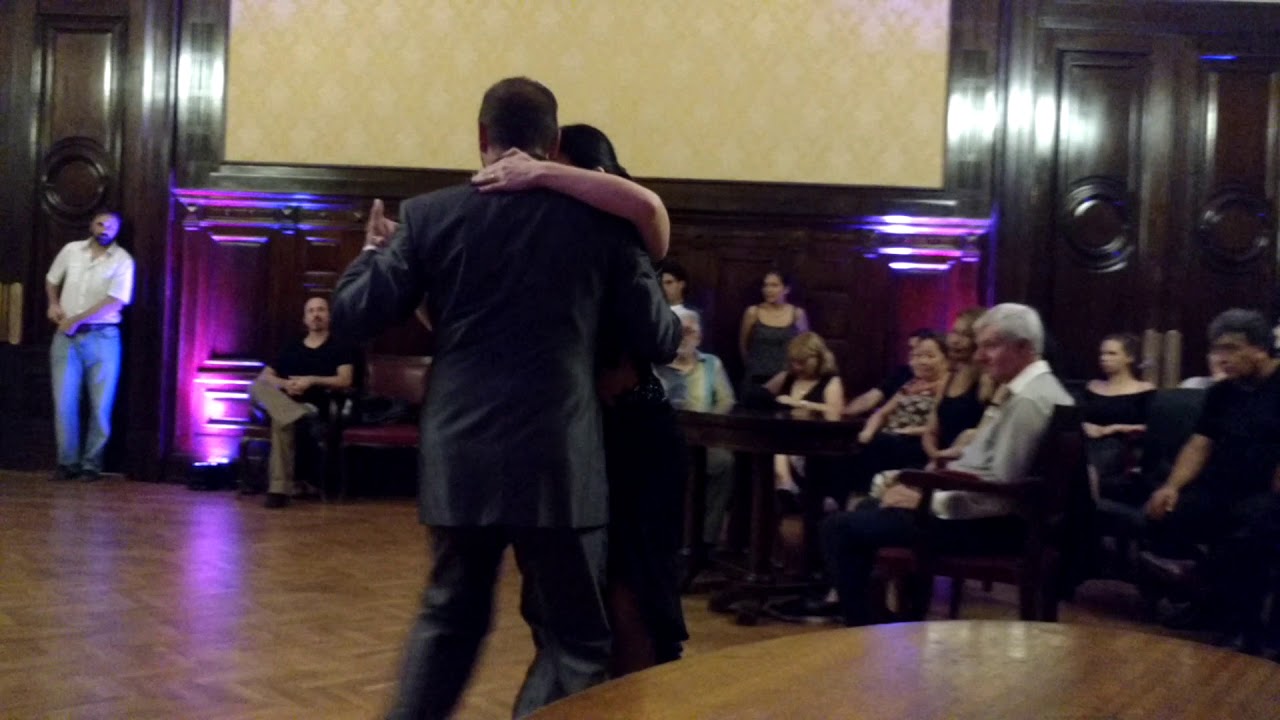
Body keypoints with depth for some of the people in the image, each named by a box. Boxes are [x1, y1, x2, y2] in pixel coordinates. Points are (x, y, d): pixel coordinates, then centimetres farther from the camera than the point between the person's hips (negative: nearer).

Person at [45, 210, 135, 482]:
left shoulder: (122, 260, -5)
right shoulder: (71, 250, 7)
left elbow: (115, 301, -15)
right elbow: (51, 279, 24)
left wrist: (76, 320, -15)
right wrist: (53, 304, 6)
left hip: (102, 338, -3)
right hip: (66, 337, 3)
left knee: (101, 406, -1)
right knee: (64, 402, 0)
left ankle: (91, 464, 9)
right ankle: (68, 462, 9)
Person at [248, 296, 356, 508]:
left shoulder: (340, 347, 14)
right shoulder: (292, 348, 26)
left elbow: (345, 381, -3)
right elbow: (264, 377, 18)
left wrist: (312, 381, -15)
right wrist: (285, 384, -5)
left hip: (321, 410, -4)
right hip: (287, 404, 4)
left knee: (282, 423, -40)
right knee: (256, 386, -30)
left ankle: (280, 488, -43)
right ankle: (301, 416, -48)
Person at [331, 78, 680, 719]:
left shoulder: (429, 215, 0)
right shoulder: (597, 220, -1)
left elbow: (355, 313, 3)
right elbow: (659, 341, 2)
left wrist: (373, 249, 22)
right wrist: (676, 327, 25)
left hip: (458, 459, 3)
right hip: (557, 463, -2)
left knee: (448, 617, 22)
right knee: (573, 637, 9)